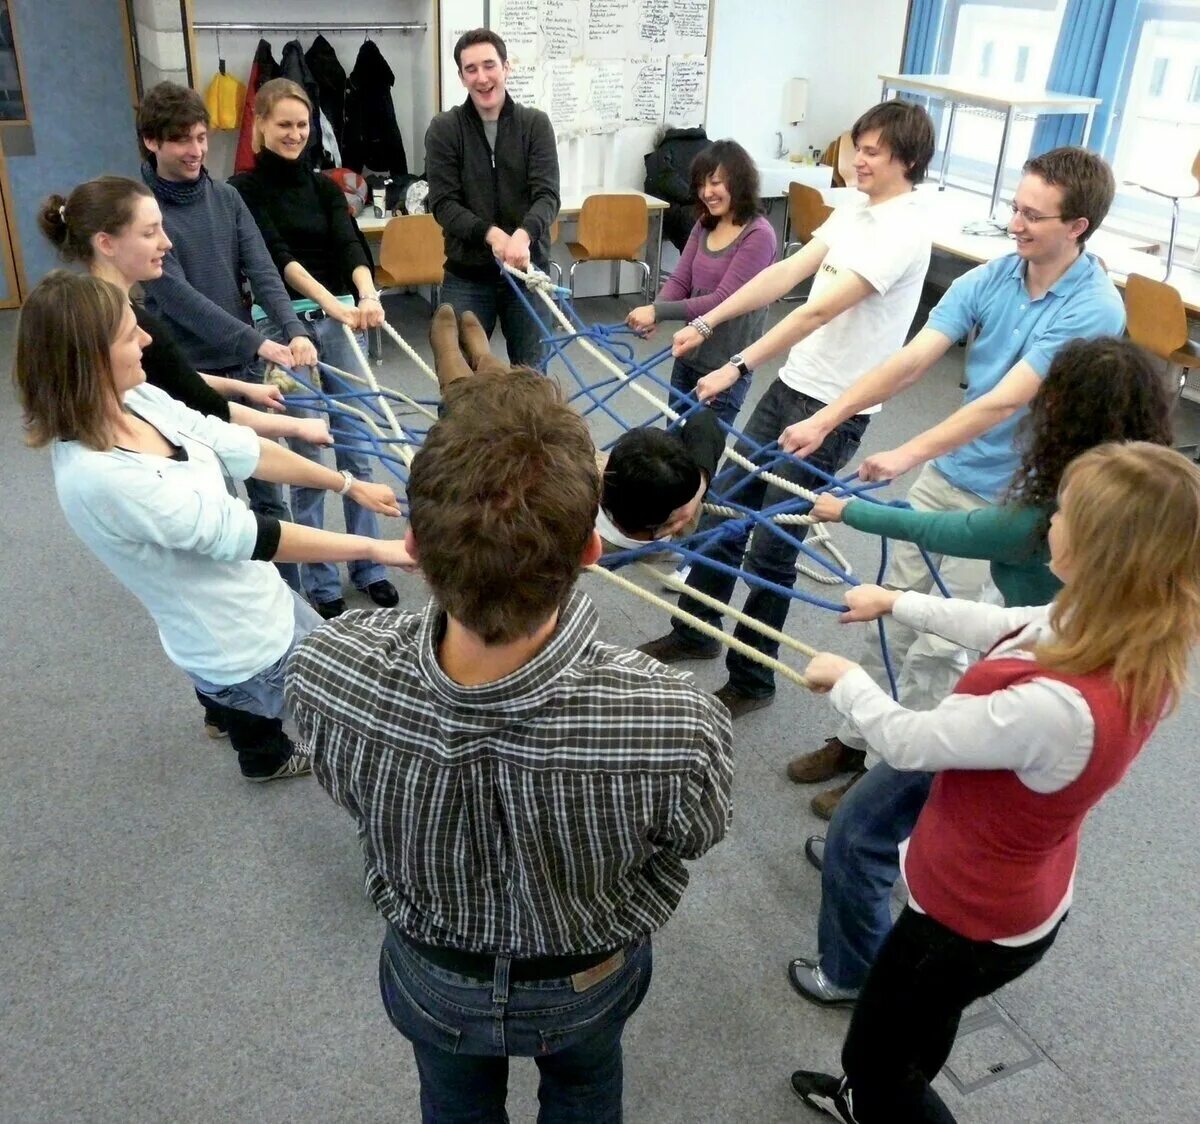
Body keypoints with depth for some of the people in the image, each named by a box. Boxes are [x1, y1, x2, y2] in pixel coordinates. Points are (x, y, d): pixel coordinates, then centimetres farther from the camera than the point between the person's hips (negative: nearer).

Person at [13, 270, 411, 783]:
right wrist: (374, 547, -24)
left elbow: (239, 449, -1)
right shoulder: (98, 477, -34)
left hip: (253, 603, 8)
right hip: (243, 643, -7)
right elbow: (242, 534, -30)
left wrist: (348, 484, 2)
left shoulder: (136, 400, -10)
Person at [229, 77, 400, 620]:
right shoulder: (243, 189, -3)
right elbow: (278, 256, -16)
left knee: (356, 447, 7)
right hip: (285, 326, -4)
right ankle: (319, 579, 14)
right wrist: (332, 303, -32)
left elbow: (350, 245, -7)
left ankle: (369, 564, 19)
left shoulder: (324, 186, 10)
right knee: (305, 456, 2)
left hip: (343, 322, 4)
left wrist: (367, 298, -27)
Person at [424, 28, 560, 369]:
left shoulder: (536, 124, 1)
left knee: (531, 374, 10)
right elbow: (442, 203, -7)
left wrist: (524, 234, -30)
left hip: (527, 268, 1)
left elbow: (547, 194, -8)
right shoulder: (444, 129, -1)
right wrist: (491, 234, -24)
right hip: (466, 275, -1)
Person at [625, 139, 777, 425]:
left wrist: (659, 312, -27)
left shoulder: (758, 235, -18)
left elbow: (724, 301, -23)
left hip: (726, 367, -7)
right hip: (688, 356, 7)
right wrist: (654, 314, -18)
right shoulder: (704, 225, 6)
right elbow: (680, 279, 3)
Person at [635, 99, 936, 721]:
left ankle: (751, 680, 16)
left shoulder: (903, 231, -18)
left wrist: (739, 366, -31)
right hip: (790, 385, 8)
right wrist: (705, 323, -3)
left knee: (770, 548, -1)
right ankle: (695, 631, 33)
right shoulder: (853, 210, 9)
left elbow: (819, 309, -27)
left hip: (834, 410, -8)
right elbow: (785, 273, 4)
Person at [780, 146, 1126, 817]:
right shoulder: (992, 277, -4)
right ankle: (858, 738, 30)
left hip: (1006, 503, -5)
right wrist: (825, 419, -19)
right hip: (944, 477, 6)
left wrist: (908, 455, -35)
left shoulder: (1094, 310, -20)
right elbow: (913, 359, -10)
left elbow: (1006, 401, -28)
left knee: (938, 646, 2)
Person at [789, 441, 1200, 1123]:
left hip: (974, 918, -8)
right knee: (923, 1017, 34)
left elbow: (908, 742, -26)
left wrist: (845, 680, -7)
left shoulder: (1057, 708, -42)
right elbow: (1003, 627, 0)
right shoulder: (1143, 646, -16)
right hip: (1023, 896, 8)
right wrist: (897, 603, 10)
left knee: (875, 1055, 18)